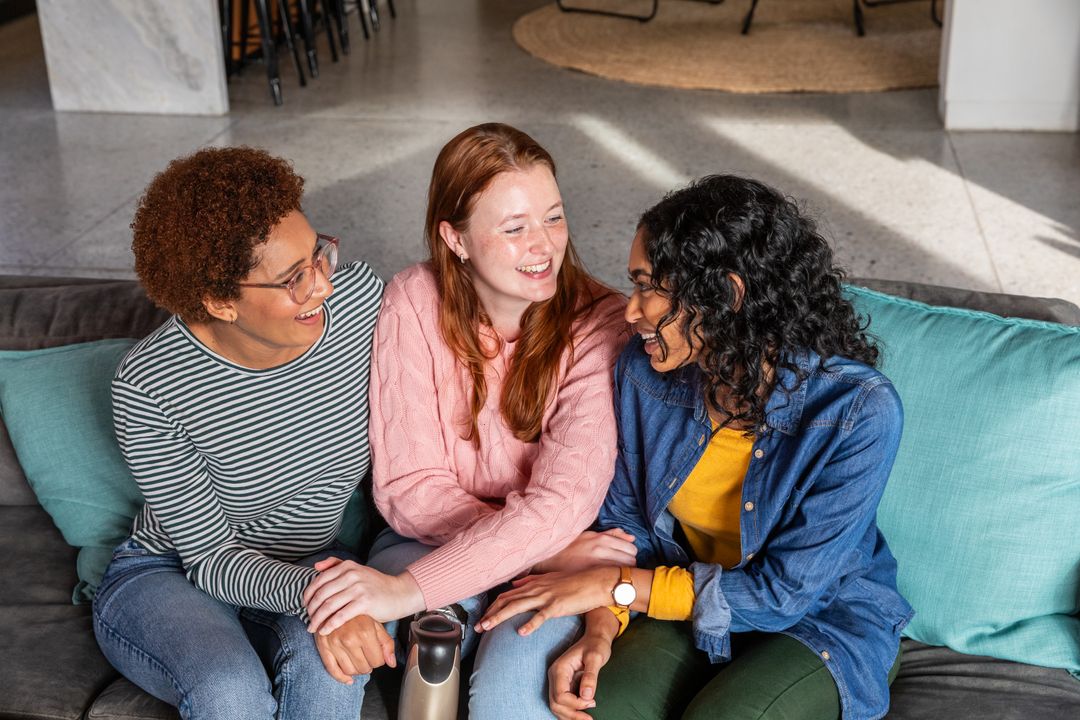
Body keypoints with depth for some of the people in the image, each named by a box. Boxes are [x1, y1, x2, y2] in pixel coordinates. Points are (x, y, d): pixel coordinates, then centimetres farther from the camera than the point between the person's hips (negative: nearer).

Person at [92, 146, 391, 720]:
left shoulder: (360, 295, -17)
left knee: (326, 664, -32)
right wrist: (314, 592, -39)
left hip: (312, 564, 2)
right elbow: (213, 555, -20)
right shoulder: (149, 387, -26)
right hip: (168, 575, -2)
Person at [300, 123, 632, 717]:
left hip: (559, 557, -1)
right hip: (434, 535, 2)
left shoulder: (601, 324, -17)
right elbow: (408, 488, -11)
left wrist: (409, 588, -38)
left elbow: (565, 496, -29)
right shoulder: (415, 302, -11)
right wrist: (543, 550, -24)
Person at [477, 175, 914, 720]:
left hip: (822, 620, -2)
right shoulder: (645, 370, -12)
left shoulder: (860, 411, -25)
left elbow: (783, 593, -21)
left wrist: (614, 586, -21)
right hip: (690, 601, 3)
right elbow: (625, 521, 1)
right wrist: (601, 628, -17)